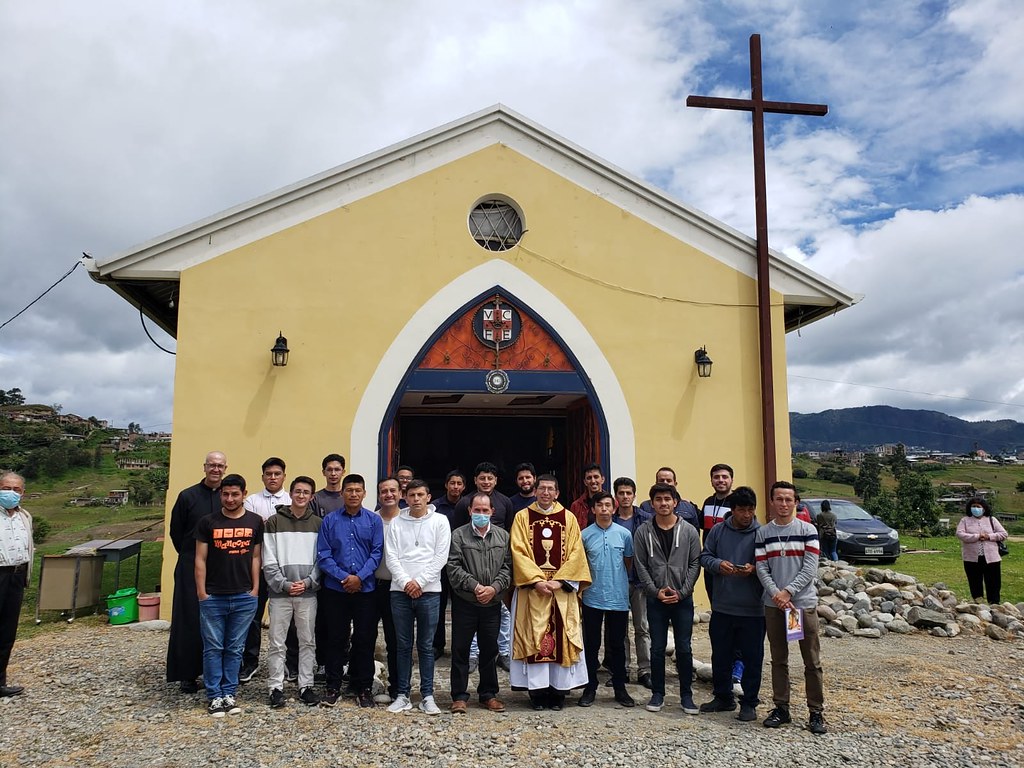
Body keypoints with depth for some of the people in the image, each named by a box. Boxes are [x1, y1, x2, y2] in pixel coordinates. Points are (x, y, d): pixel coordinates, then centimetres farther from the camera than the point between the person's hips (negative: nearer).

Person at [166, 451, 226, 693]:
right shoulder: (188, 496, 1)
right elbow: (175, 531, 7)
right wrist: (189, 556, 7)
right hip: (191, 568, -1)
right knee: (189, 621, 2)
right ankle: (187, 674, 12)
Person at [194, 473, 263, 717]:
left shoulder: (255, 522, 2)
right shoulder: (207, 522, -1)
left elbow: (256, 557, 7)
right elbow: (200, 559, 0)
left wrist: (255, 588, 3)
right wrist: (201, 592, -4)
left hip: (244, 597, 1)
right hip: (213, 597, -1)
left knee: (235, 649, 9)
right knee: (213, 648, 6)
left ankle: (229, 694, 21)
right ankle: (215, 696, 17)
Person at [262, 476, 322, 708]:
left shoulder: (318, 523, 6)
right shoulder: (275, 522, 2)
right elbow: (269, 560, -2)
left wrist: (308, 582, -10)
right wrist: (284, 584, -11)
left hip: (308, 592, 1)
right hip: (280, 592, -1)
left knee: (308, 641, 7)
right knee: (277, 642, 4)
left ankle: (306, 685, 17)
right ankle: (276, 687, 15)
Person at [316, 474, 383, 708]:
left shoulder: (374, 520, 2)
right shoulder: (330, 520, 2)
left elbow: (377, 553, -2)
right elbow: (323, 555, -3)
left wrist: (359, 577, -13)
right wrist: (343, 577, -13)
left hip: (365, 589, 0)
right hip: (335, 589, 0)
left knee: (365, 640, 6)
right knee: (336, 639, 8)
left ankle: (364, 687, 19)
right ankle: (333, 686, 21)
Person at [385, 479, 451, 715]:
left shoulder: (440, 521, 2)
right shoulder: (396, 523, 6)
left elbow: (440, 556, -4)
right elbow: (391, 556, 1)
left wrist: (419, 581, -10)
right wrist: (406, 582, -12)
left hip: (428, 591, -1)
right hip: (400, 591, 2)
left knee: (426, 646, 5)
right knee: (404, 645, 8)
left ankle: (427, 696, 14)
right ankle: (403, 694, 17)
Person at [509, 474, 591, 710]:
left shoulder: (569, 518, 7)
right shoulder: (522, 517, 4)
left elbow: (576, 553, 1)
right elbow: (518, 552, -4)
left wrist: (559, 580, -11)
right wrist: (536, 580, -14)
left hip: (562, 590, 1)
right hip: (532, 589, -1)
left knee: (561, 637, 2)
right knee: (533, 638, 0)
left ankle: (559, 690, 12)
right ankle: (537, 691, 9)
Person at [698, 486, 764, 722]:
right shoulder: (718, 531, 4)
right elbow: (704, 557, 6)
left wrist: (753, 569, -21)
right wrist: (718, 564, -14)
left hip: (753, 608, -3)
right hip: (722, 607, 3)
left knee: (752, 657, 6)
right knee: (720, 655, 15)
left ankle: (749, 703, 21)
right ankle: (723, 697, 31)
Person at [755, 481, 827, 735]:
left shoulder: (807, 530, -1)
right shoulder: (762, 533, 4)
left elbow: (810, 568, -7)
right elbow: (761, 568, 0)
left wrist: (788, 591, -13)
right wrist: (776, 594, -14)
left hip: (804, 602, -2)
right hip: (773, 605, 2)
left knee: (812, 661, 3)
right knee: (779, 659, 10)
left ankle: (816, 712, 14)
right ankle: (781, 707, 20)